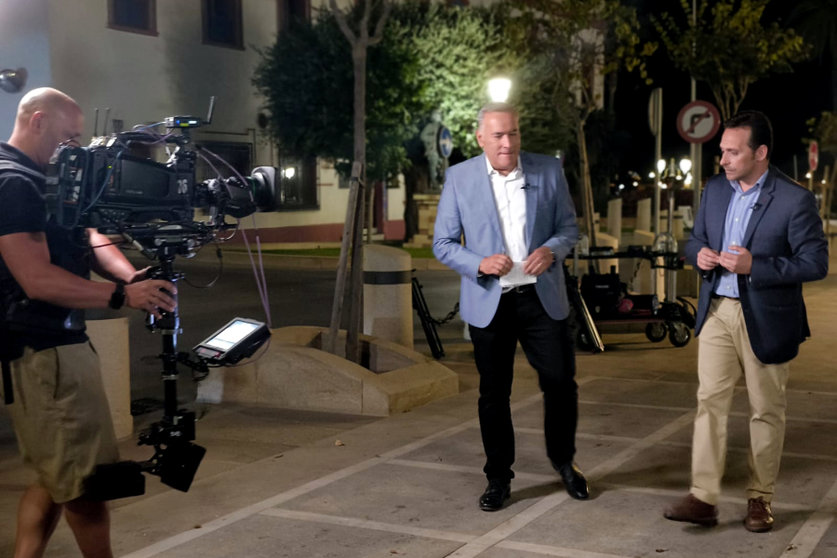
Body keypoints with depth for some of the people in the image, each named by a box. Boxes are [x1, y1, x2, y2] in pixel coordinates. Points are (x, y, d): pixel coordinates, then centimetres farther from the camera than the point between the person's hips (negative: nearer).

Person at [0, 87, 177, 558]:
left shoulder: (40, 180, 16)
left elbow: (89, 239, 9)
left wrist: (132, 277, -10)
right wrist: (123, 295, -25)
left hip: (56, 345, 11)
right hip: (45, 353, -11)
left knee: (58, 478, 18)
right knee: (87, 482, -2)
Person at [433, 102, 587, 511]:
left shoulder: (549, 170, 3)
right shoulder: (459, 178, -1)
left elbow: (569, 226, 9)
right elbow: (443, 244, 1)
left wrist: (552, 250, -13)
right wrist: (479, 263, -17)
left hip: (542, 297, 1)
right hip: (489, 302, -1)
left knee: (561, 382, 3)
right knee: (493, 394, 8)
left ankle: (563, 460, 30)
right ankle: (498, 477, 24)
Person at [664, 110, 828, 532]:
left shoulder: (795, 200, -12)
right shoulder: (715, 189, 6)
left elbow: (816, 263, -13)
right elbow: (695, 241, 16)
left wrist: (755, 266, -24)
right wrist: (699, 254, -8)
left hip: (766, 319, -4)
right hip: (717, 312, 4)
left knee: (766, 411, 8)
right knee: (710, 401, -3)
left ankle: (760, 498, 22)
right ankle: (703, 498, -1)